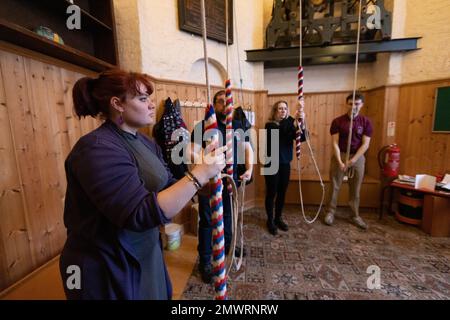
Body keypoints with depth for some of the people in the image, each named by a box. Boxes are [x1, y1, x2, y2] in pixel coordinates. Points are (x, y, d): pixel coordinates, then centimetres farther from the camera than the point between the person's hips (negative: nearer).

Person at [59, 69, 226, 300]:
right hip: (107, 269, -7)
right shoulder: (98, 148, -25)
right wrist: (199, 174, -31)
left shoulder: (144, 142, 3)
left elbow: (168, 188, 2)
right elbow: (142, 214, -32)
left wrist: (209, 173, -11)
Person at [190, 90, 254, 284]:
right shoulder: (203, 126, -9)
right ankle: (205, 261, 21)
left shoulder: (238, 126, 7)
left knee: (228, 214, 23)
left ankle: (226, 245, 47)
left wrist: (249, 168, -7)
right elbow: (193, 152, -16)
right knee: (207, 220, 5)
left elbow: (247, 148, 9)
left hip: (232, 179, 5)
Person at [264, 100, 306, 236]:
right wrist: (295, 120, -39)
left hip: (285, 164, 5)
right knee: (271, 193, 6)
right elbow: (282, 131, -29)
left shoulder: (289, 124, 5)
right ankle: (270, 220, 22)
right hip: (272, 164, -5)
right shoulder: (270, 125, -8)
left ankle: (278, 218, 32)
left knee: (282, 193, 14)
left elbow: (302, 138, -9)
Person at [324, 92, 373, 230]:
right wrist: (340, 161, -18)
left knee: (355, 188, 11)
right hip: (340, 156, -1)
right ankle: (330, 212, 17)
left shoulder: (366, 122, -1)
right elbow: (335, 143, -9)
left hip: (357, 157, 1)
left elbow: (365, 144, -5)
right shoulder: (337, 121, -5)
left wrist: (352, 160, -17)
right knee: (334, 186, 4)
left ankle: (355, 215, 25)